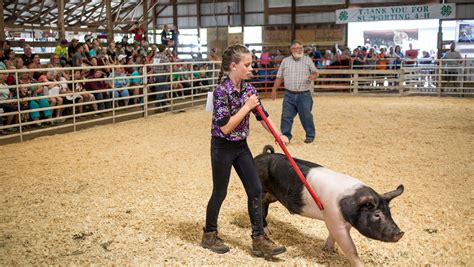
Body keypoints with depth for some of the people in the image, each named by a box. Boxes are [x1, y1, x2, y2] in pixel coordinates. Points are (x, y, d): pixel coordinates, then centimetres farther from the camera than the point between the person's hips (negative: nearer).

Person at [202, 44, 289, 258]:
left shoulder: (248, 89, 1)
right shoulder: (222, 91, -21)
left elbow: (262, 116, 7)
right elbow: (225, 127, -24)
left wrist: (279, 135, -6)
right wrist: (246, 107, -23)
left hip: (241, 146, 7)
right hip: (223, 148, -7)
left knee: (255, 190, 4)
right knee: (220, 193, 7)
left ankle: (259, 240, 14)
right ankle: (209, 236, 28)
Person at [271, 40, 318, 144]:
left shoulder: (308, 60, 5)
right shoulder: (285, 61, 9)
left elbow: (315, 72, 6)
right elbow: (279, 77, 12)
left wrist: (313, 76, -18)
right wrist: (274, 90, 11)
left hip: (304, 94, -2)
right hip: (289, 94, 2)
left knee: (306, 116, 2)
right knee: (286, 116, 2)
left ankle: (310, 135, 18)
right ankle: (286, 135, 13)